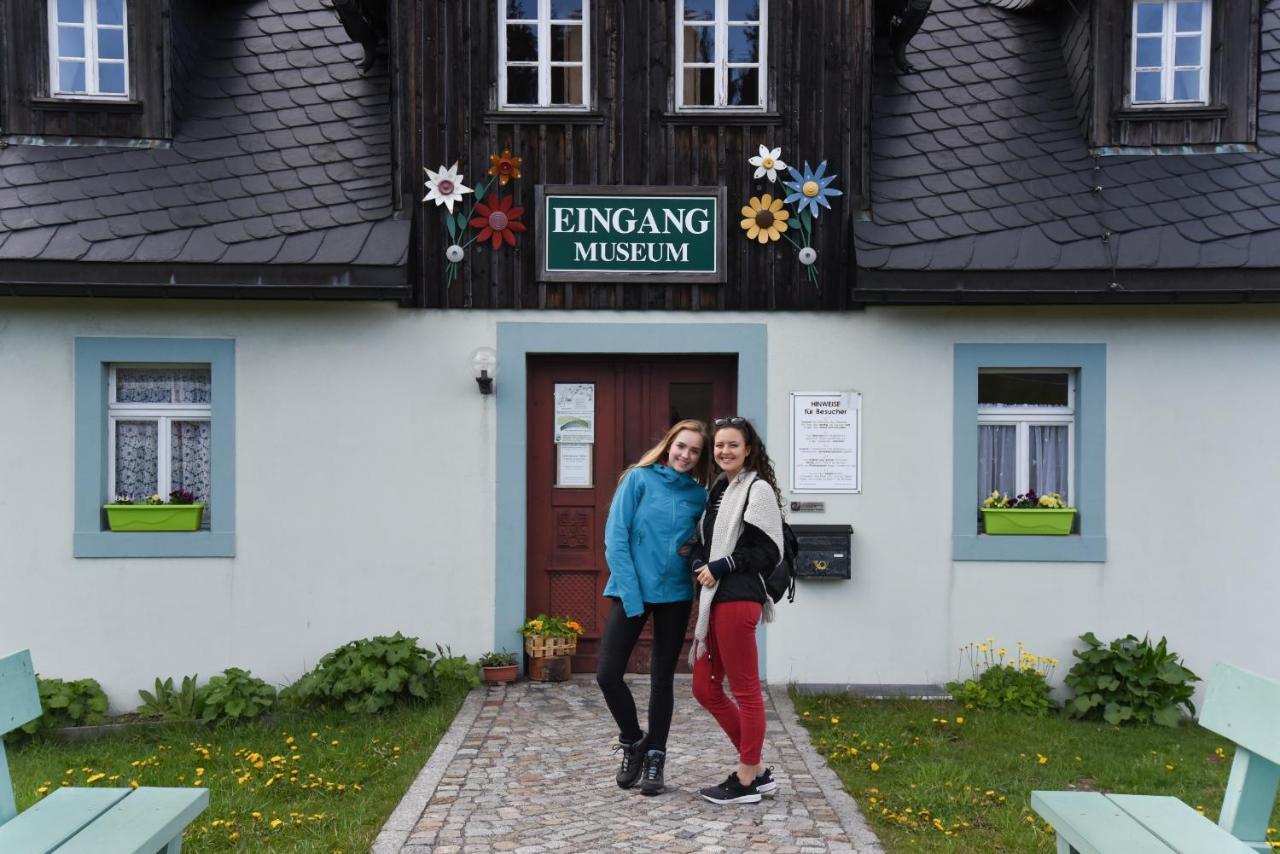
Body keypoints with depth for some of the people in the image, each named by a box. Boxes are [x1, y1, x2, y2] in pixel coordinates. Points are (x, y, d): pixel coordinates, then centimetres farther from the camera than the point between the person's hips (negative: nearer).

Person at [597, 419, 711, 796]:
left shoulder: (699, 495, 4)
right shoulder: (639, 479, -6)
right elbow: (616, 539, -10)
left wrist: (694, 549, -8)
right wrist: (631, 595, -16)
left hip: (675, 595, 2)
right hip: (632, 591, -2)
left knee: (662, 679, 9)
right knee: (608, 673, -5)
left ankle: (655, 756, 24)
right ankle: (633, 741, 20)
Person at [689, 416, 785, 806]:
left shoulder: (758, 490, -6)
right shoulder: (717, 489, 18)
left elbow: (768, 552, -11)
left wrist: (720, 568, -13)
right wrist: (698, 565, 2)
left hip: (738, 599, -9)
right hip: (711, 600, 9)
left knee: (745, 690, 1)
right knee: (705, 689, 12)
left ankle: (746, 780, 14)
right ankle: (757, 770, 22)